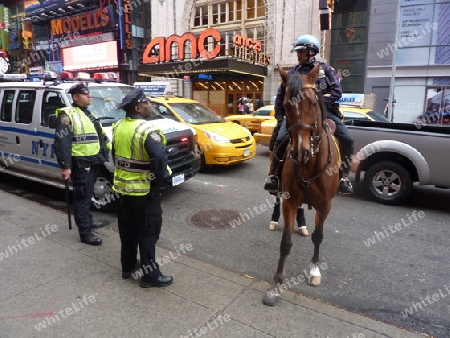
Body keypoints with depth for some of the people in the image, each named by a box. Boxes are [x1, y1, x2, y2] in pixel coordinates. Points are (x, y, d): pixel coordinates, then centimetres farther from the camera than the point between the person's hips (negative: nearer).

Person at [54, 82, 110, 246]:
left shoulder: (89, 114, 18)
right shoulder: (67, 115, -10)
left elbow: (101, 135, 27)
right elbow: (62, 142, -17)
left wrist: (109, 148, 22)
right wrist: (65, 166, -21)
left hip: (94, 161, 9)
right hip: (81, 164, -9)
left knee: (88, 195, 21)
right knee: (82, 197, -4)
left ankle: (87, 220, 37)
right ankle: (85, 233, 2)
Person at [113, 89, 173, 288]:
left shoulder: (118, 127, 6)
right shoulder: (146, 130, -21)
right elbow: (160, 157, -34)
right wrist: (157, 181, -21)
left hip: (122, 186, 8)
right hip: (143, 190, -8)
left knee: (128, 229, 20)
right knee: (148, 231, 4)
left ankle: (127, 266, 34)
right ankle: (150, 275, 13)